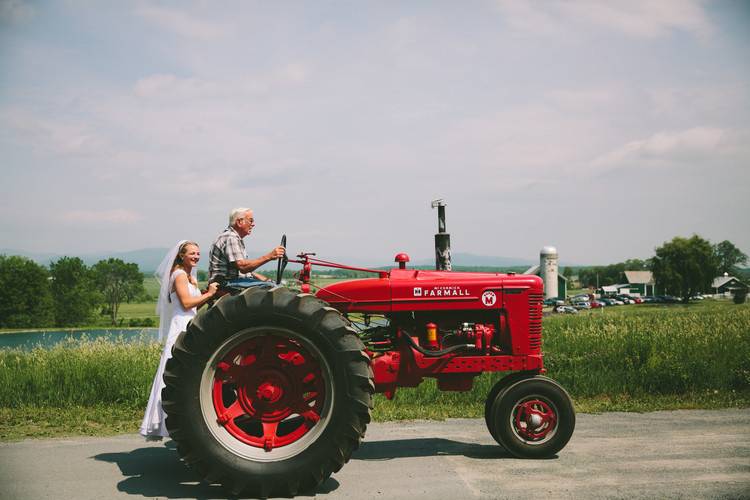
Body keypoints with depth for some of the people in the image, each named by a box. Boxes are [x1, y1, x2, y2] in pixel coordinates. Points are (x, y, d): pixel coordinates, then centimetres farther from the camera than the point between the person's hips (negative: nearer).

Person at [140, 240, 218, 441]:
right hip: (181, 328, -10)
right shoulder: (179, 274, -7)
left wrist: (208, 294, 6)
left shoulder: (191, 277, 21)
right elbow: (186, 302, -16)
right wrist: (208, 294, -9)